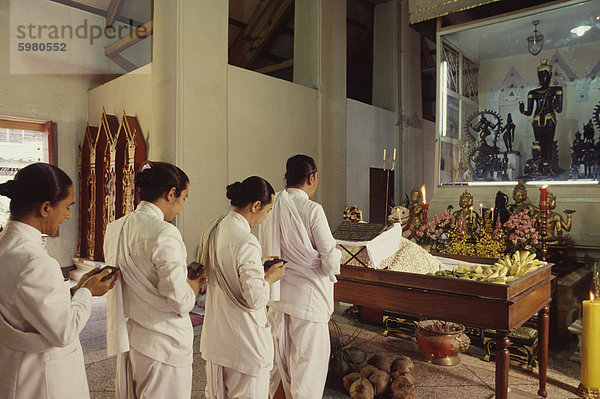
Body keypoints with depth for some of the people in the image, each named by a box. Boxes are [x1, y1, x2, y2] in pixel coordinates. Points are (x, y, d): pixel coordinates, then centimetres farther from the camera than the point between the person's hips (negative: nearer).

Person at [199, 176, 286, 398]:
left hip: (215, 336, 8)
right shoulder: (246, 243, -26)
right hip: (243, 342, -8)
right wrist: (270, 277, -7)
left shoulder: (212, 231, 0)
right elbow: (255, 298, -24)